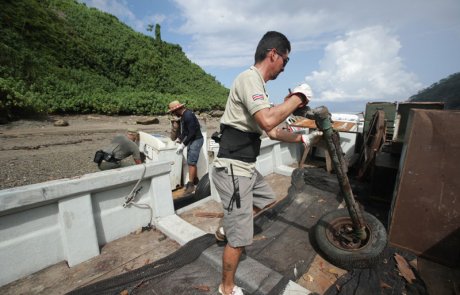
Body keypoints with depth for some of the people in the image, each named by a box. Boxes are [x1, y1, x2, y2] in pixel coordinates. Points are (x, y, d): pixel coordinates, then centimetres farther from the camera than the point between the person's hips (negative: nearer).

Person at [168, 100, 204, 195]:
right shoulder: (184, 115, 11)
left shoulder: (188, 115, -20)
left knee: (191, 162, -9)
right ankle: (195, 180, 29)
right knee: (191, 161, 15)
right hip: (191, 140, 10)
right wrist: (179, 138, 11)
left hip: (196, 140, -10)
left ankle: (191, 185, -1)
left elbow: (192, 132, -24)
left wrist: (183, 144, -22)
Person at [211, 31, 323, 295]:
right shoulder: (249, 78, -14)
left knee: (268, 198, 30)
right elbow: (268, 121, -30)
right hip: (233, 169, -10)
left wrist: (302, 138, 21)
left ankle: (226, 228, 39)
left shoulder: (257, 85, 17)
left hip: (246, 166, 10)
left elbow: (273, 132, 20)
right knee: (240, 238, 4)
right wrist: (298, 96, -15)